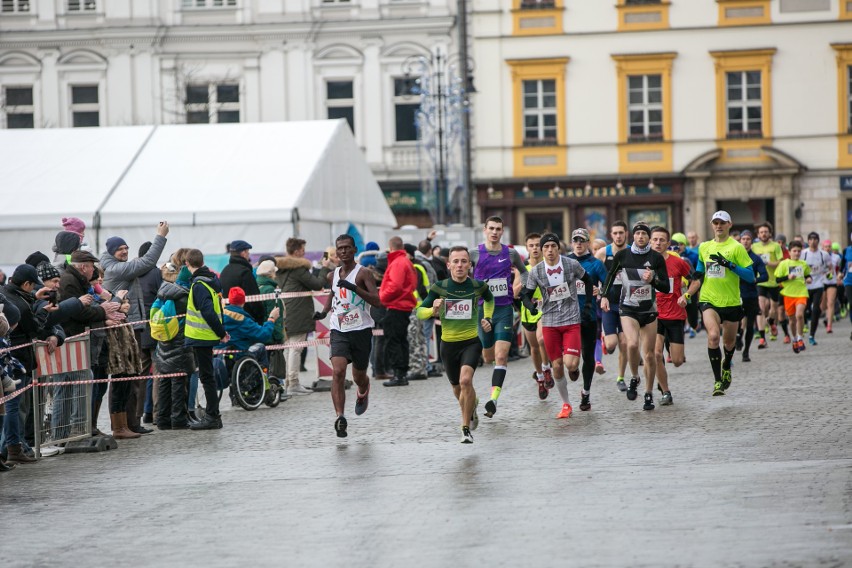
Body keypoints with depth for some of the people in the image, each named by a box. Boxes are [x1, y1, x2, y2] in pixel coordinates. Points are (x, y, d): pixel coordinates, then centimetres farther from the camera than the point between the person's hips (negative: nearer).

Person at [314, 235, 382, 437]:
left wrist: (355, 288, -29)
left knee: (359, 376, 11)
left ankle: (363, 393, 48)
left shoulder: (363, 273, -8)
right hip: (339, 331, 3)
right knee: (338, 372, -18)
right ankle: (340, 417, -23)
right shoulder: (334, 275, 9)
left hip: (361, 331, -3)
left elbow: (377, 301, -18)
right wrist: (323, 312, 12)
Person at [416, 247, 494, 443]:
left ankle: (466, 429, -15)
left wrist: (488, 319, 7)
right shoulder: (439, 287, -7)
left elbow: (489, 299, 20)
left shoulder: (478, 286, -5)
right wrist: (433, 310, -22)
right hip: (448, 344, 2)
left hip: (471, 342, -2)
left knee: (465, 380, -26)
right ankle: (471, 411, 50)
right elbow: (420, 312, -2)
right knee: (458, 390, 15)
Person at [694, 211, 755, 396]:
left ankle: (726, 367, 49)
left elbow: (750, 276, -11)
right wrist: (698, 274, 3)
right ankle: (717, 381, -19)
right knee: (713, 335, -23)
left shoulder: (736, 247, -6)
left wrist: (730, 264, -22)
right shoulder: (704, 247, 7)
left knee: (729, 341, 15)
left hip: (731, 302, -1)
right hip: (709, 300, 1)